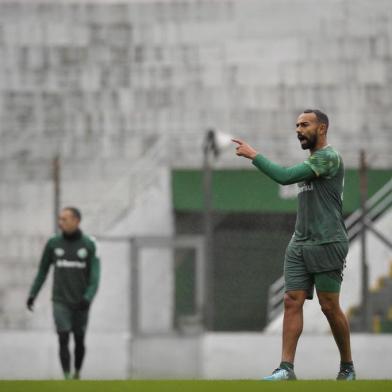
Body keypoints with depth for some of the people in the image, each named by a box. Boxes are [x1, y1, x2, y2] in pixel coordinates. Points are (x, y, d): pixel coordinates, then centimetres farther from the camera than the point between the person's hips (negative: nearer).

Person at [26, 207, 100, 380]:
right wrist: (32, 294, 7)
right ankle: (67, 379, -15)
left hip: (80, 302, 0)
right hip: (60, 301, 0)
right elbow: (43, 270, 10)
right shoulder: (53, 243, 1)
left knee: (79, 340, 10)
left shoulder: (89, 245, -4)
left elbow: (94, 275, -8)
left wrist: (88, 297, -22)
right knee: (63, 339, -14)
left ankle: (77, 374, 32)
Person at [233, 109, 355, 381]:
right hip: (299, 245, 8)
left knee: (330, 306, -4)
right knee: (292, 301, -5)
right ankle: (287, 368, -11)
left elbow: (285, 176, -19)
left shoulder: (329, 158, -10)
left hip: (326, 244, -8)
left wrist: (253, 155, -13)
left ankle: (347, 366, 11)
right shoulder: (312, 161, 20)